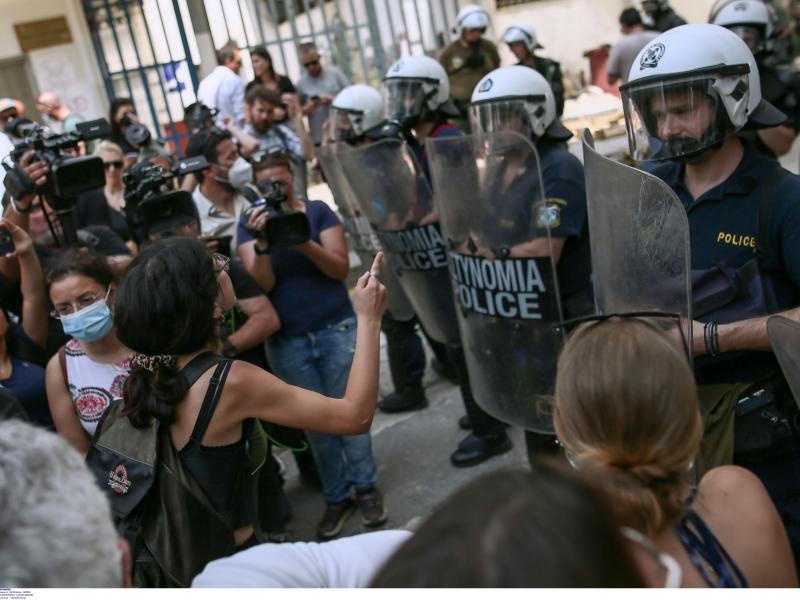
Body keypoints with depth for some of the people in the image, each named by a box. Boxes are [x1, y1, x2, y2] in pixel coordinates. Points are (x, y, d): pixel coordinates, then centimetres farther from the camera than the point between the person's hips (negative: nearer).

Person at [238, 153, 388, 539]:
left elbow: (340, 268, -8)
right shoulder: (251, 224, 1)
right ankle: (335, 497, 18)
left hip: (336, 328, -1)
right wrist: (262, 243, -25)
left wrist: (304, 243, -24)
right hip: (287, 340, 1)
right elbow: (262, 283, -9)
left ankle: (366, 487, 17)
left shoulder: (318, 211, -2)